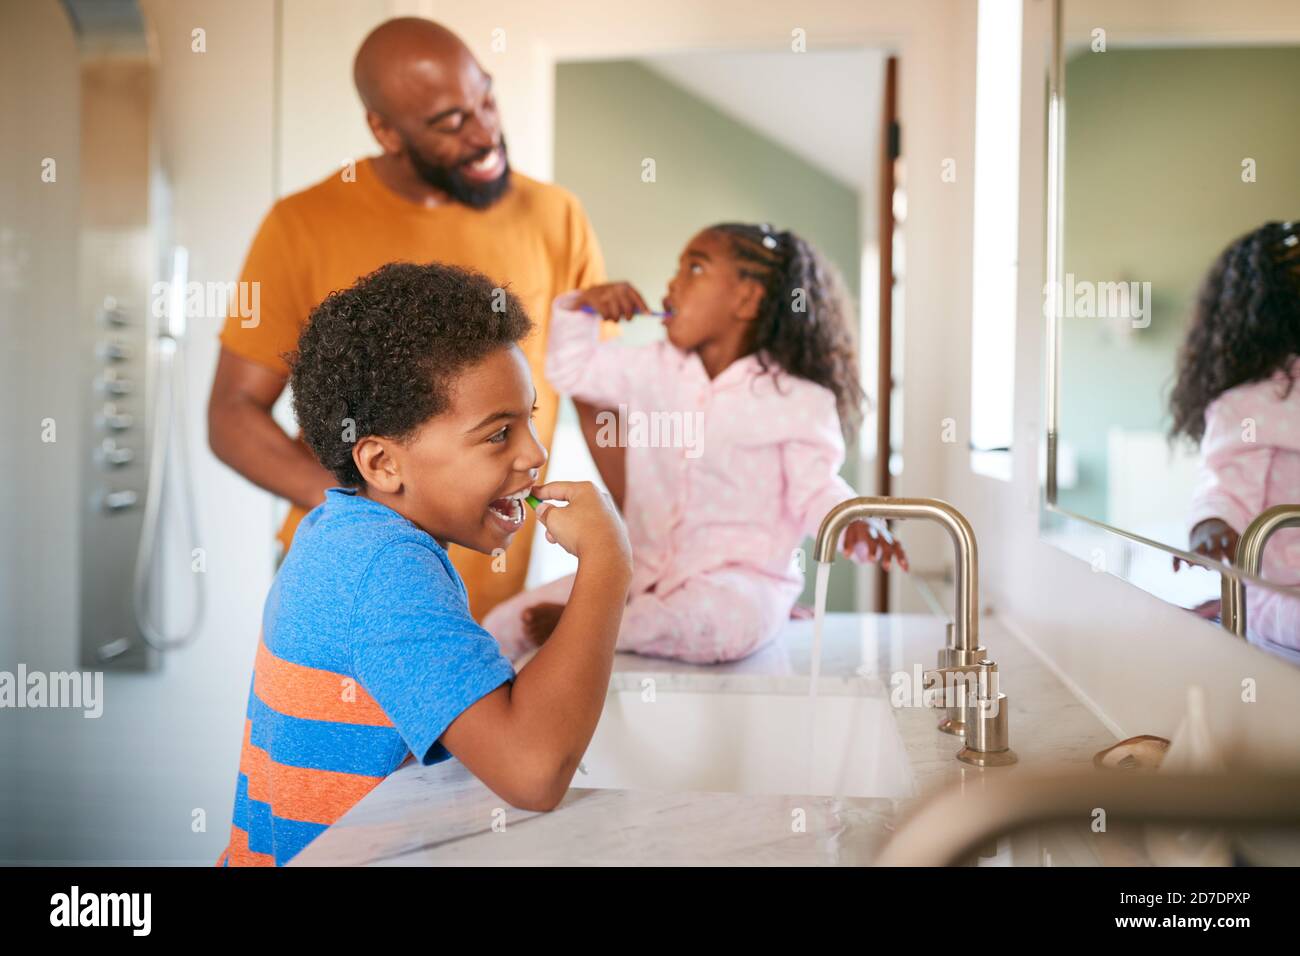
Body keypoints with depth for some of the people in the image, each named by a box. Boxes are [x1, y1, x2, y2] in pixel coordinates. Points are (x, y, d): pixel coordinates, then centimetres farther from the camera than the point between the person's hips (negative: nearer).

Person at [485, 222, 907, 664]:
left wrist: (855, 521, -27)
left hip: (740, 576, -4)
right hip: (643, 571, 4)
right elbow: (573, 371, 18)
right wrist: (582, 308, 2)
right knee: (506, 623, -8)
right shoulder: (657, 368, 9)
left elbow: (815, 492, -7)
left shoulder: (798, 400, -7)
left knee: (727, 619, -41)